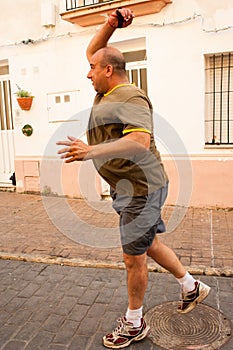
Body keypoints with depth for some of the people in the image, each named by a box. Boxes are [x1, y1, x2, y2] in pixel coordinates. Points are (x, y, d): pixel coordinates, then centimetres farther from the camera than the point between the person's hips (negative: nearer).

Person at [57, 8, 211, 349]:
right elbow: (92, 51, 25)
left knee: (134, 257, 3)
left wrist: (92, 151, -37)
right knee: (148, 244, 21)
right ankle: (192, 287, 41)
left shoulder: (130, 97, -17)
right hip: (128, 188, 10)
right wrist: (110, 25, 10)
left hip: (141, 188, -10)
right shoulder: (106, 91, 12)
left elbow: (141, 142, -33)